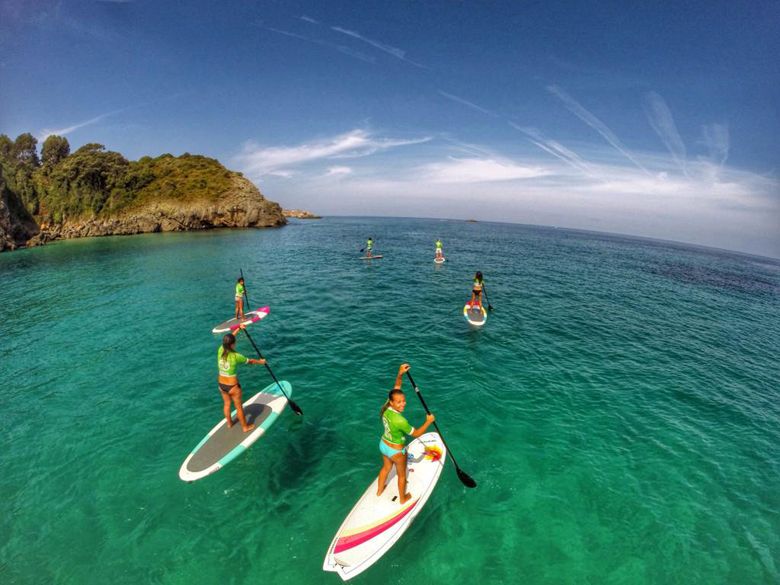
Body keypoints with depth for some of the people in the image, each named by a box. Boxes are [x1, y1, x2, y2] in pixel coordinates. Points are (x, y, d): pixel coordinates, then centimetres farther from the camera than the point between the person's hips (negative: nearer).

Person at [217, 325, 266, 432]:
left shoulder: (220, 350, -12)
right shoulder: (236, 356, -26)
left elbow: (228, 339, 7)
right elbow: (250, 361, -7)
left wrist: (239, 328, 14)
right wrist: (260, 361, 12)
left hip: (221, 384, 6)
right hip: (232, 386, -6)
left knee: (227, 404, 26)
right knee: (239, 407, 12)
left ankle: (229, 423, 47)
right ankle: (245, 427, 29)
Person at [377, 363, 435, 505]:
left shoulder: (386, 407, -21)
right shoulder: (400, 421, -39)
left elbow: (396, 388, -8)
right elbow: (416, 434, -23)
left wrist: (400, 374, -17)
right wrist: (428, 421, -16)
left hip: (383, 445, 6)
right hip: (396, 451, -6)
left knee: (386, 468, 33)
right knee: (402, 475, 23)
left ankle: (379, 490, 58)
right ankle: (403, 498, 49)